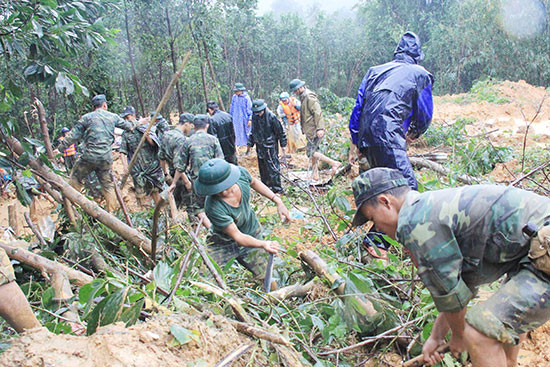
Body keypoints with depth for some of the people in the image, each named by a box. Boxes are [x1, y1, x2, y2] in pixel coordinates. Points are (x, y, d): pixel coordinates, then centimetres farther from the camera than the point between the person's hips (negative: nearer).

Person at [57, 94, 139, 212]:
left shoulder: (86, 118, 2)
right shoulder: (113, 117, 8)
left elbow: (73, 136, 2)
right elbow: (128, 126, 23)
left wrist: (60, 148, 10)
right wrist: (138, 123, 43)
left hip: (89, 157, -2)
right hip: (105, 158, 2)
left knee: (75, 179, 15)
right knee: (108, 185, 11)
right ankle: (112, 213, 13)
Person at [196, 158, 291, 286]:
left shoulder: (240, 172, -25)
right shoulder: (214, 207, -39)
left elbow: (253, 182, 0)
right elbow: (237, 236, -33)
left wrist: (278, 201, -7)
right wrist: (263, 244, -50)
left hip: (252, 234, 4)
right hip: (223, 241, -3)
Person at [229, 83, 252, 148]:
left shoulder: (246, 97, -10)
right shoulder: (234, 97, 3)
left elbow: (249, 109, -7)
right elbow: (232, 108, 15)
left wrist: (250, 119, -11)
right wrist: (231, 117, 15)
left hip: (245, 118, -4)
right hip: (236, 119, 4)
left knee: (247, 132, 1)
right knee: (238, 132, 5)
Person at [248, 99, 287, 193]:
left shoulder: (271, 117, -17)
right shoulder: (254, 116, 1)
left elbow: (280, 131, -8)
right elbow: (252, 131, 16)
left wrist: (283, 145, -4)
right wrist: (250, 143, 16)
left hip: (270, 147, -6)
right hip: (260, 146, 6)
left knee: (272, 166, -4)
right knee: (262, 167, 15)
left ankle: (277, 188, 5)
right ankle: (266, 185, 29)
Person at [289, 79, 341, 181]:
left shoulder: (310, 97, -15)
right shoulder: (303, 97, 16)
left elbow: (318, 113, -22)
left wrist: (320, 128, -28)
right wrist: (304, 129, 24)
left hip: (315, 131, -10)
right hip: (310, 131, 10)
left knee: (312, 152, -13)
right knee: (312, 151, 14)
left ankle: (334, 163, -10)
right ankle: (315, 175, 23)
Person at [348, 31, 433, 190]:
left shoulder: (374, 71, 25)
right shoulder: (420, 74, 13)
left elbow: (358, 107, 20)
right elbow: (425, 115, 16)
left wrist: (355, 141, 23)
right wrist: (413, 134, 36)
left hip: (365, 137, 7)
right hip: (388, 138, -7)